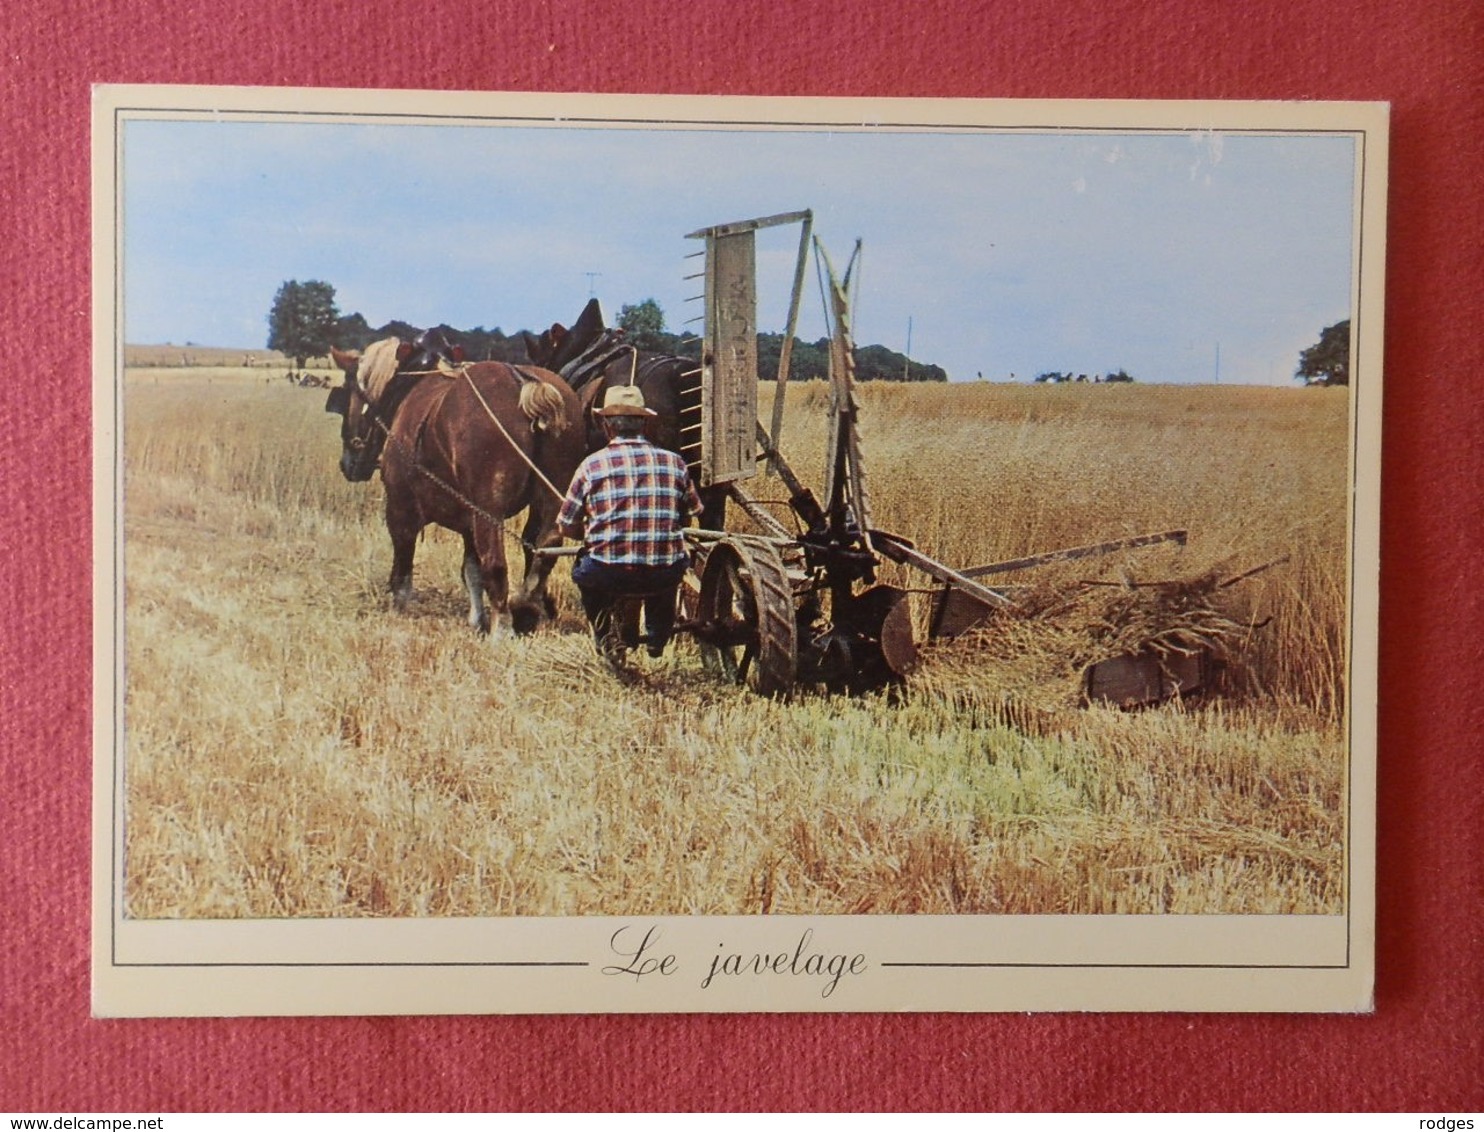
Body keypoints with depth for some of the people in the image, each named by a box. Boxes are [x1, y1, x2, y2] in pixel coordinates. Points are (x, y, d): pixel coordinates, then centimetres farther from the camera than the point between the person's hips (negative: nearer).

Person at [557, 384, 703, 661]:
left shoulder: (592, 465, -1)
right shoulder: (674, 462, 4)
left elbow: (567, 527, 4)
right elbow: (691, 514, 15)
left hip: (609, 576, -1)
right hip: (665, 576, 2)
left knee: (582, 567, 33)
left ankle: (606, 638, 26)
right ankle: (658, 636, 34)